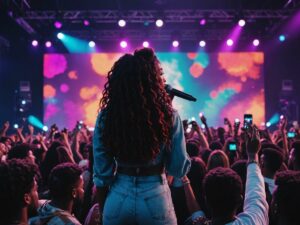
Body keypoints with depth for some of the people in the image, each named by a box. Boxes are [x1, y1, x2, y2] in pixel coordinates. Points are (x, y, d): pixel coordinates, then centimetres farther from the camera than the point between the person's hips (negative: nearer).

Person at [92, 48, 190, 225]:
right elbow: (179, 169, -3)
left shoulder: (105, 117, -6)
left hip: (118, 199, 1)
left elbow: (102, 174, -2)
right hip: (155, 199, -1)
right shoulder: (169, 116, -10)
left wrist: (102, 211, 11)